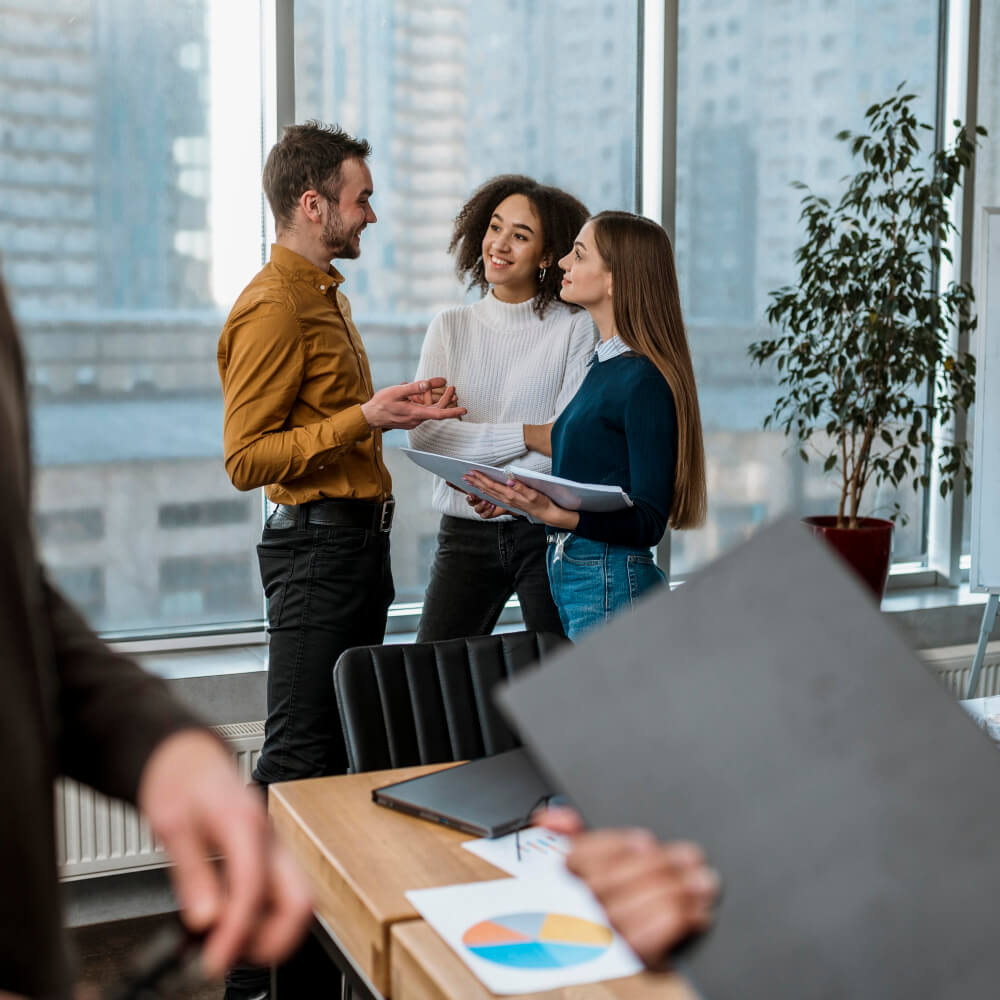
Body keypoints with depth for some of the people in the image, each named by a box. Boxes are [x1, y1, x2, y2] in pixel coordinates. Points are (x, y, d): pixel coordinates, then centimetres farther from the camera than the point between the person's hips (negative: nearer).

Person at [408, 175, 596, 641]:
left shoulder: (575, 328, -2)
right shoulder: (449, 327, 8)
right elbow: (423, 434, -5)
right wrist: (526, 435, -13)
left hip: (548, 532, -2)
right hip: (465, 533, 2)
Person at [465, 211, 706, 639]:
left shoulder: (644, 380, -15)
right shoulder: (604, 364, 13)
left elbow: (648, 521, -17)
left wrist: (555, 514, -28)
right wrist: (519, 500, 7)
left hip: (612, 586, -9)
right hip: (569, 575, 9)